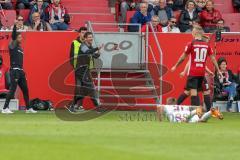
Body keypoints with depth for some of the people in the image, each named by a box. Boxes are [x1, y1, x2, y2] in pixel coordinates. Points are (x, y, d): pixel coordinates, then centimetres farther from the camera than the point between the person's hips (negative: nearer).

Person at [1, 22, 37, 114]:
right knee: (12, 90, -11)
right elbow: (13, 35, -20)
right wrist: (15, 25, -29)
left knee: (25, 90, 11)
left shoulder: (20, 48, 18)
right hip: (14, 71, -8)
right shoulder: (12, 46, -3)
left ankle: (28, 108, 20)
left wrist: (23, 72, 17)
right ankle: (5, 108, -11)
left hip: (21, 71, 8)